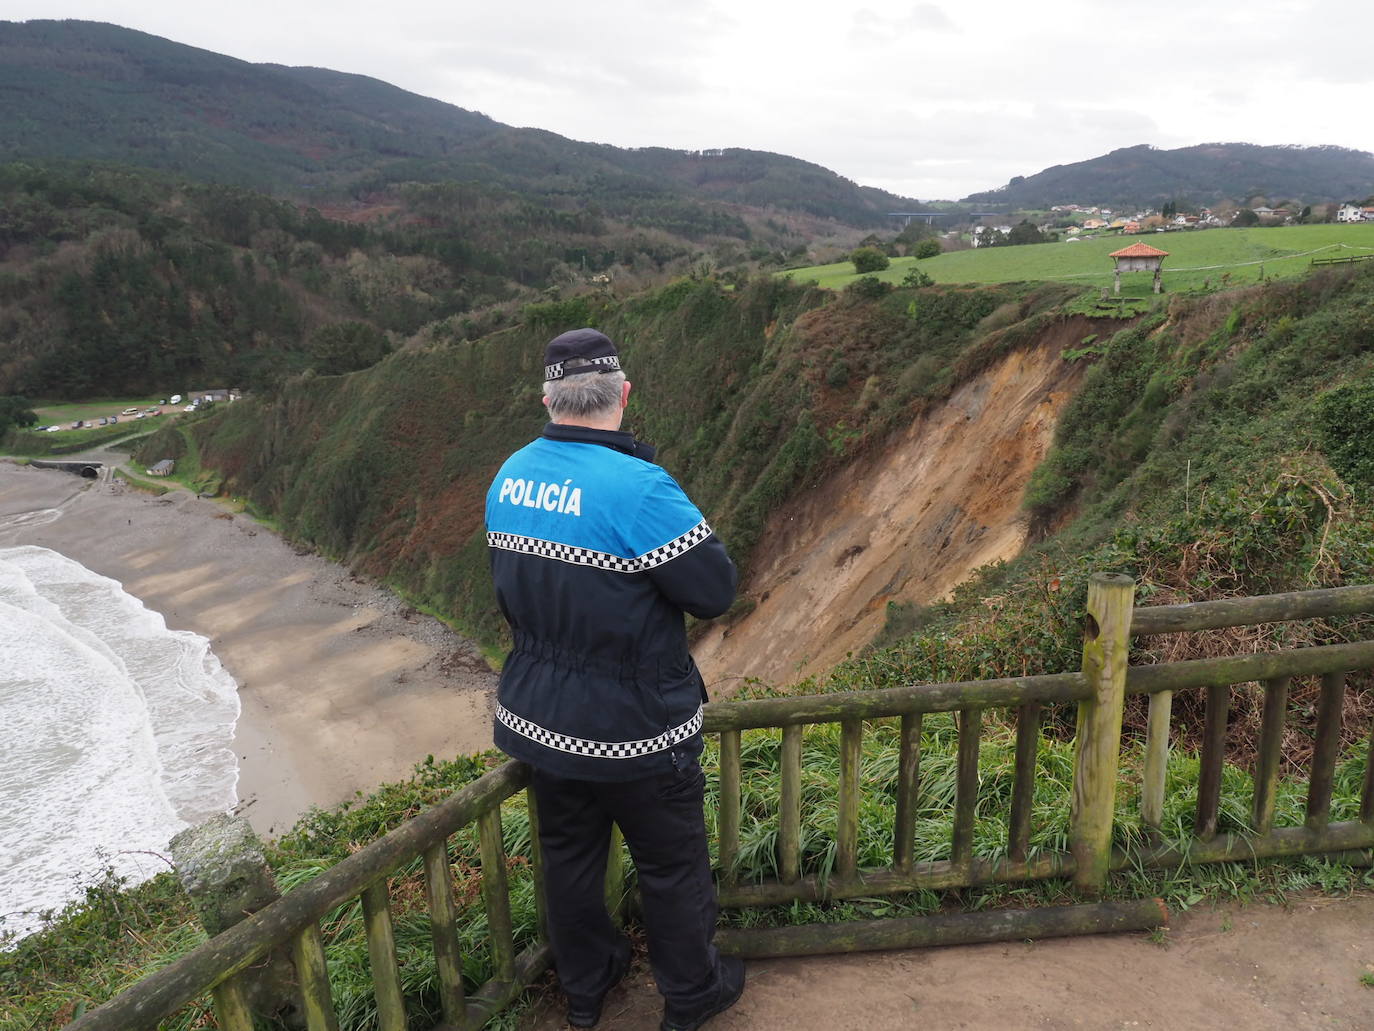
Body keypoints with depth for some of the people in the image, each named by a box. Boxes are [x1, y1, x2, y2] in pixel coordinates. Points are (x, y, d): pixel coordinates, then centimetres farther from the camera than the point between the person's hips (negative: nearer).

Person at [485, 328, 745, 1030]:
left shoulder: (509, 477, -3)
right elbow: (715, 591, -22)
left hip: (539, 721, 7)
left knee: (569, 855, 25)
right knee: (672, 865, 17)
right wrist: (688, 525, -5)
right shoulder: (638, 486, -27)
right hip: (632, 733, -6)